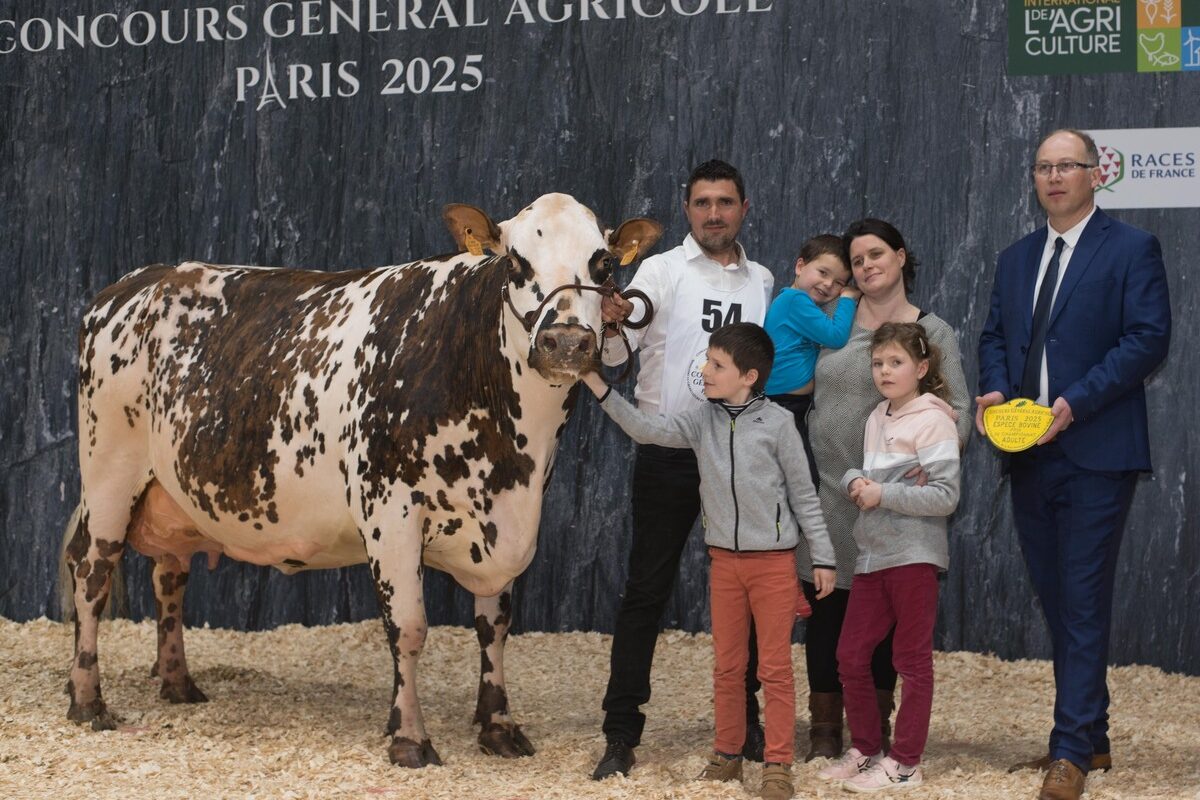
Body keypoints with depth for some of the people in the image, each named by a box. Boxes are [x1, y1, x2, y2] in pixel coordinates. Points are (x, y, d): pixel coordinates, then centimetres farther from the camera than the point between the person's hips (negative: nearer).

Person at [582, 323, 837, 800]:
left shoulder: (777, 423, -9)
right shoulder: (702, 421, 2)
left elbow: (803, 495, -4)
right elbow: (647, 430, -9)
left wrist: (823, 557, -4)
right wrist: (600, 388, -19)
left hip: (774, 561, -4)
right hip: (724, 559, 4)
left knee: (775, 666, 0)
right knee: (727, 664, 11)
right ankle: (727, 755, 21)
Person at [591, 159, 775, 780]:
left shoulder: (761, 281, 11)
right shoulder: (661, 270, -2)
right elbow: (615, 354, -16)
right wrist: (611, 322, -37)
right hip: (668, 452, -4)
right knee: (647, 590, -2)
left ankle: (745, 723, 19)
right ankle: (621, 735, 1)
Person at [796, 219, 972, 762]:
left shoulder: (932, 333, 2)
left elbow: (957, 410, -5)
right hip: (826, 488, 2)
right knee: (826, 609, 2)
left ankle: (875, 727, 18)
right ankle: (825, 729, 10)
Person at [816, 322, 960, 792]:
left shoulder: (933, 421, -10)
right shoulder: (877, 419, 13)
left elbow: (945, 496, -15)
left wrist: (883, 494, -17)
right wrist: (856, 483, -5)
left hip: (913, 556, -8)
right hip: (872, 555, 8)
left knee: (912, 660, 2)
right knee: (850, 656, 9)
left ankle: (904, 762, 8)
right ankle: (865, 749, 22)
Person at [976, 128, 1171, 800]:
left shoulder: (1132, 249, -3)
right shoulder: (1016, 260, 17)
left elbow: (1149, 339, -11)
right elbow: (995, 336, 19)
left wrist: (1076, 402, -19)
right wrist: (997, 389, -3)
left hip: (1096, 451, -7)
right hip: (1030, 455, 7)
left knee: (1083, 601, -8)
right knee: (1057, 600, 11)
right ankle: (1090, 739, 22)